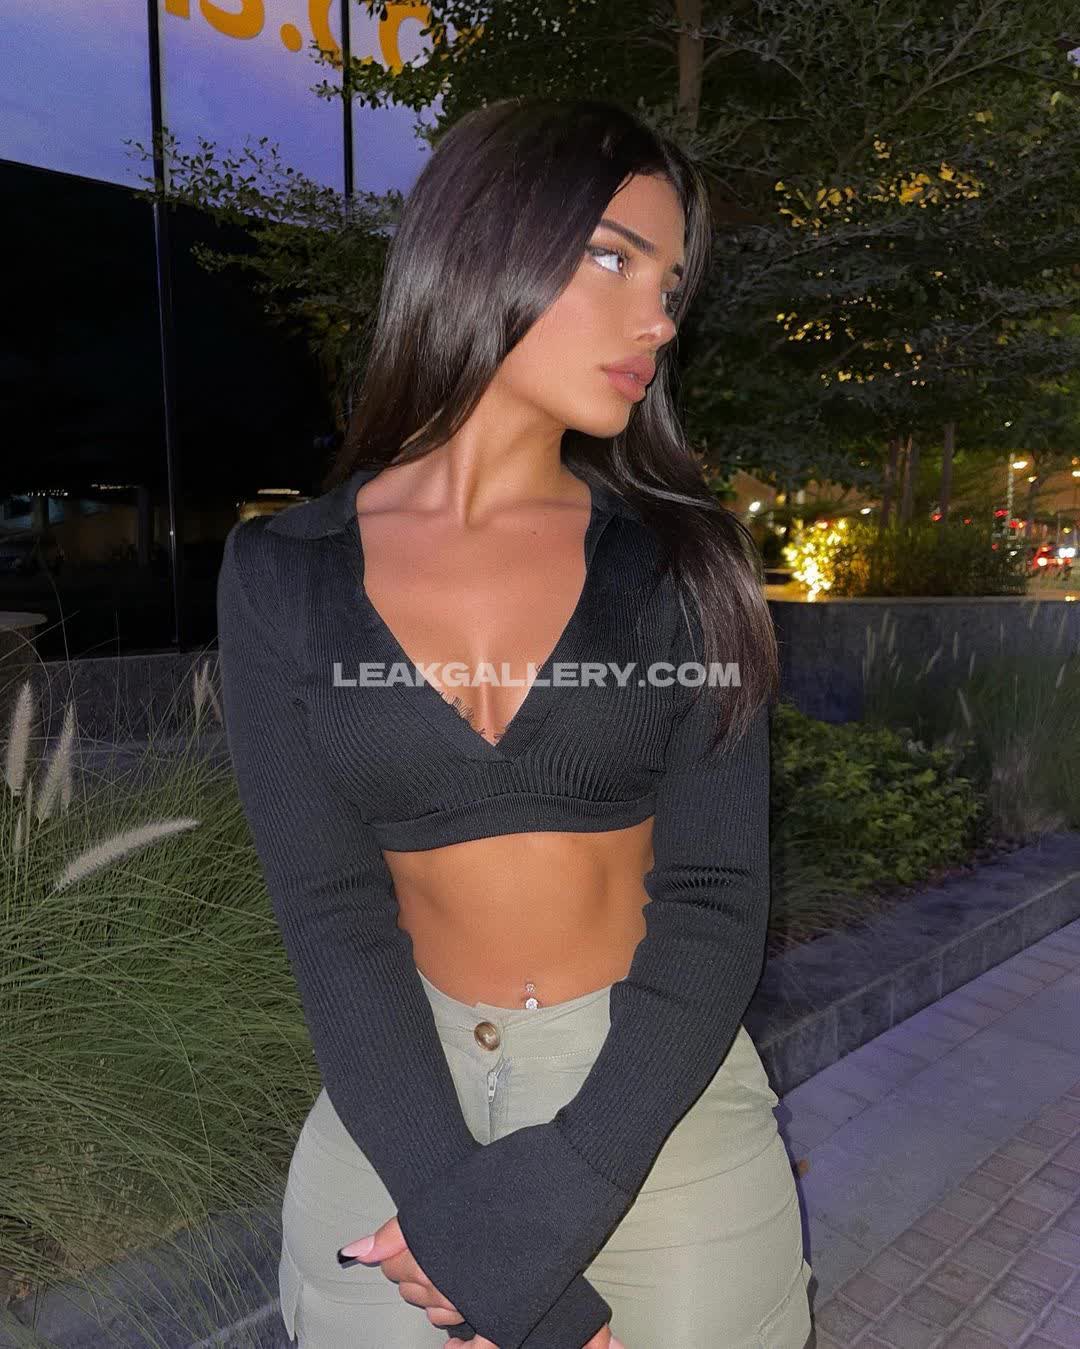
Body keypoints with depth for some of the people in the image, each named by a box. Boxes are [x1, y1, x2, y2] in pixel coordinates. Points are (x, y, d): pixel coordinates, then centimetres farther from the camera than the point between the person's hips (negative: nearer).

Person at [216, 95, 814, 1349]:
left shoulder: (685, 564, -7)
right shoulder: (284, 576, -8)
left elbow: (716, 903, -10)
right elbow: (333, 917, -12)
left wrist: (548, 1203, -19)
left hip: (658, 1103, 1)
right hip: (402, 1106, 0)